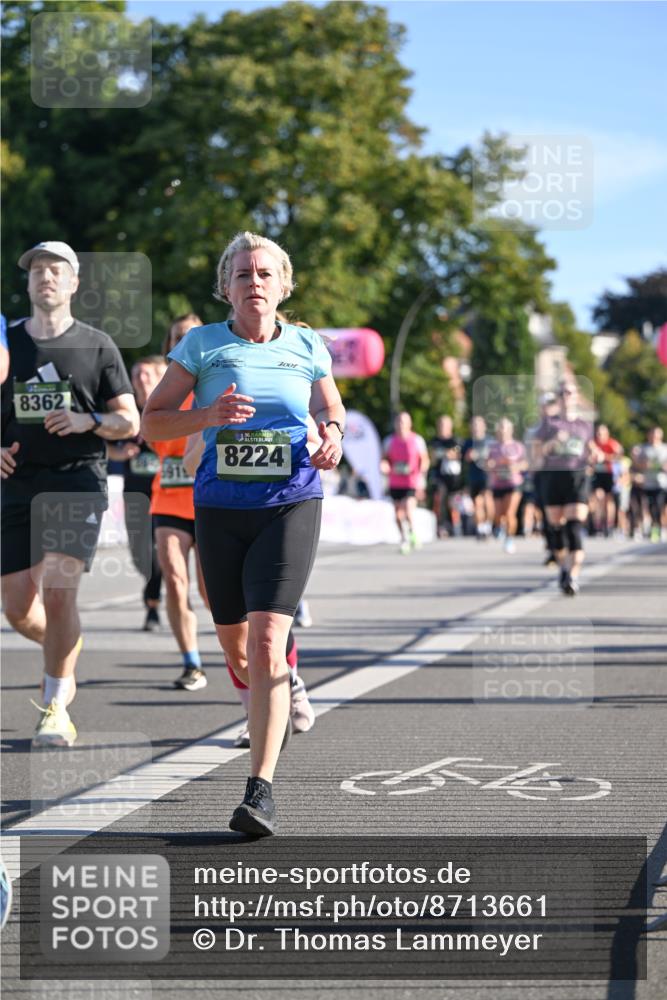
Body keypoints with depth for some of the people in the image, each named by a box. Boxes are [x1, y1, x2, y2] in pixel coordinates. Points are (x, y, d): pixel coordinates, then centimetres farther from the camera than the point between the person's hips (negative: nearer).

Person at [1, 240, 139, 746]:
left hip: (78, 481, -3)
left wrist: (88, 421, -13)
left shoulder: (97, 345, 4)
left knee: (58, 592, -18)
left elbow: (130, 423, 6)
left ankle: (56, 707, -8)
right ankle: (66, 648, 35)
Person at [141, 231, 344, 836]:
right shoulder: (202, 345, 2)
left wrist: (333, 436, -1)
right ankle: (267, 713, 47)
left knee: (266, 640, -17)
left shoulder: (307, 347, 6)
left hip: (292, 503, -2)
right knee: (234, 644, 13)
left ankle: (261, 789, -21)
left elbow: (331, 408, 22)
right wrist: (208, 415, -16)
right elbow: (152, 422, 1)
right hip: (220, 507, 2)